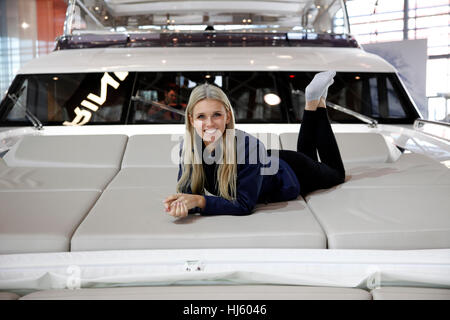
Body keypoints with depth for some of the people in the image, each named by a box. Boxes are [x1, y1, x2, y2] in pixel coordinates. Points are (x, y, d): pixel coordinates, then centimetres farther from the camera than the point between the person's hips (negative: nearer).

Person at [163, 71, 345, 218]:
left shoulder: (249, 146, -44)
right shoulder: (188, 147, -30)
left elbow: (245, 204, -41)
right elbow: (187, 192, -27)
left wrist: (200, 200, -53)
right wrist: (180, 204, -50)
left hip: (291, 174, -4)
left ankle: (317, 101, 32)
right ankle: (311, 105, 40)